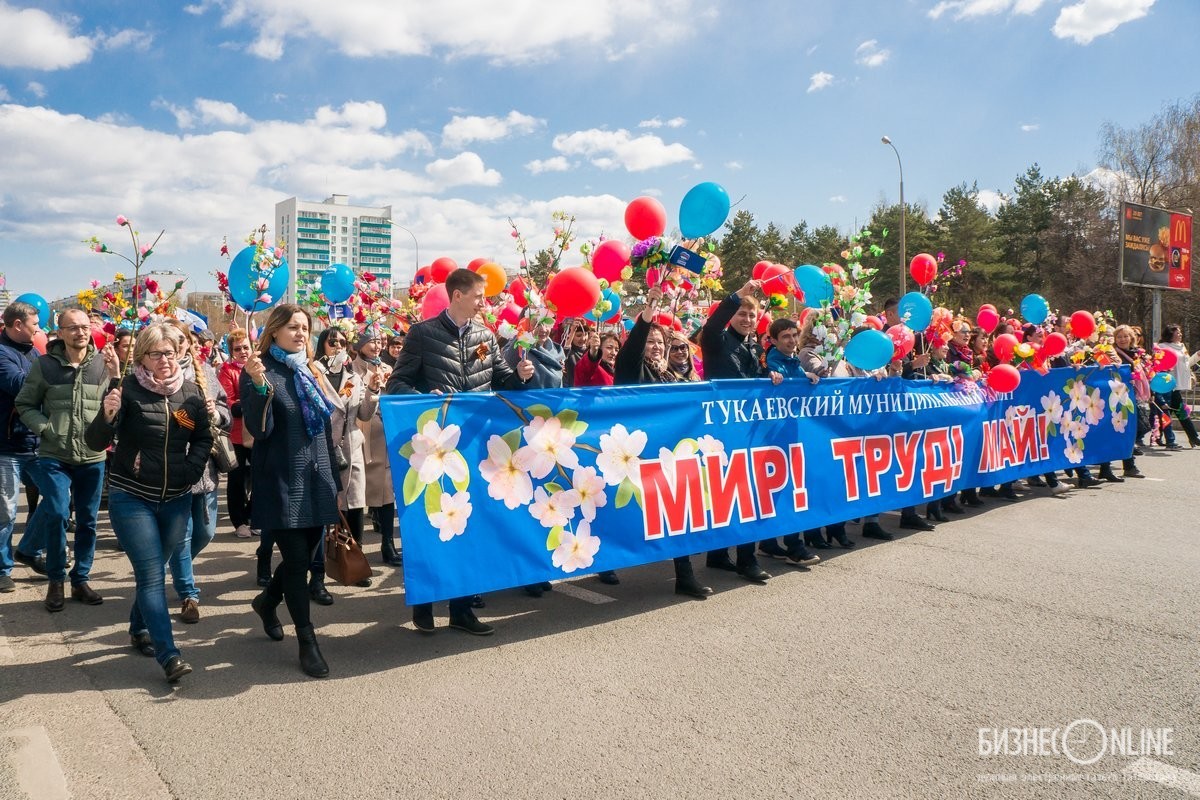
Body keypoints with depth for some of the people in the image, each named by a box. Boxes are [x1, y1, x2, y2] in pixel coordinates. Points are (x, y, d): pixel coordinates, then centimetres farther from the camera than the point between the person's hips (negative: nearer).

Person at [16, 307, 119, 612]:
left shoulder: (103, 363, -1)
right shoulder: (44, 364, -2)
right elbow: (24, 405, 5)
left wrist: (115, 375, -18)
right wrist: (44, 428, -10)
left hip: (93, 457, 2)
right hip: (54, 457, -1)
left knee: (87, 521, 9)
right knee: (57, 514, -11)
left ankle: (81, 580, 24)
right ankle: (56, 580, 10)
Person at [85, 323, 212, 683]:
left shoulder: (191, 392, 0)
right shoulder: (128, 389, -10)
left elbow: (203, 439, 11)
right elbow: (96, 443, -14)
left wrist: (191, 470, -4)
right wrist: (107, 415, -33)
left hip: (176, 499, 4)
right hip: (132, 498, -4)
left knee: (152, 571, 18)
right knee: (152, 575, -7)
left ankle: (140, 629, 39)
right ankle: (169, 655, -6)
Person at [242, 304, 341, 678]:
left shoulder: (310, 371, 12)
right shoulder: (258, 372, -7)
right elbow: (259, 430, -17)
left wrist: (334, 476, 17)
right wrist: (260, 386, -31)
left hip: (316, 479, 6)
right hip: (282, 482, -6)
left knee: (306, 554, 13)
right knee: (297, 558, -5)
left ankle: (268, 601, 41)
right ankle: (307, 642, 7)